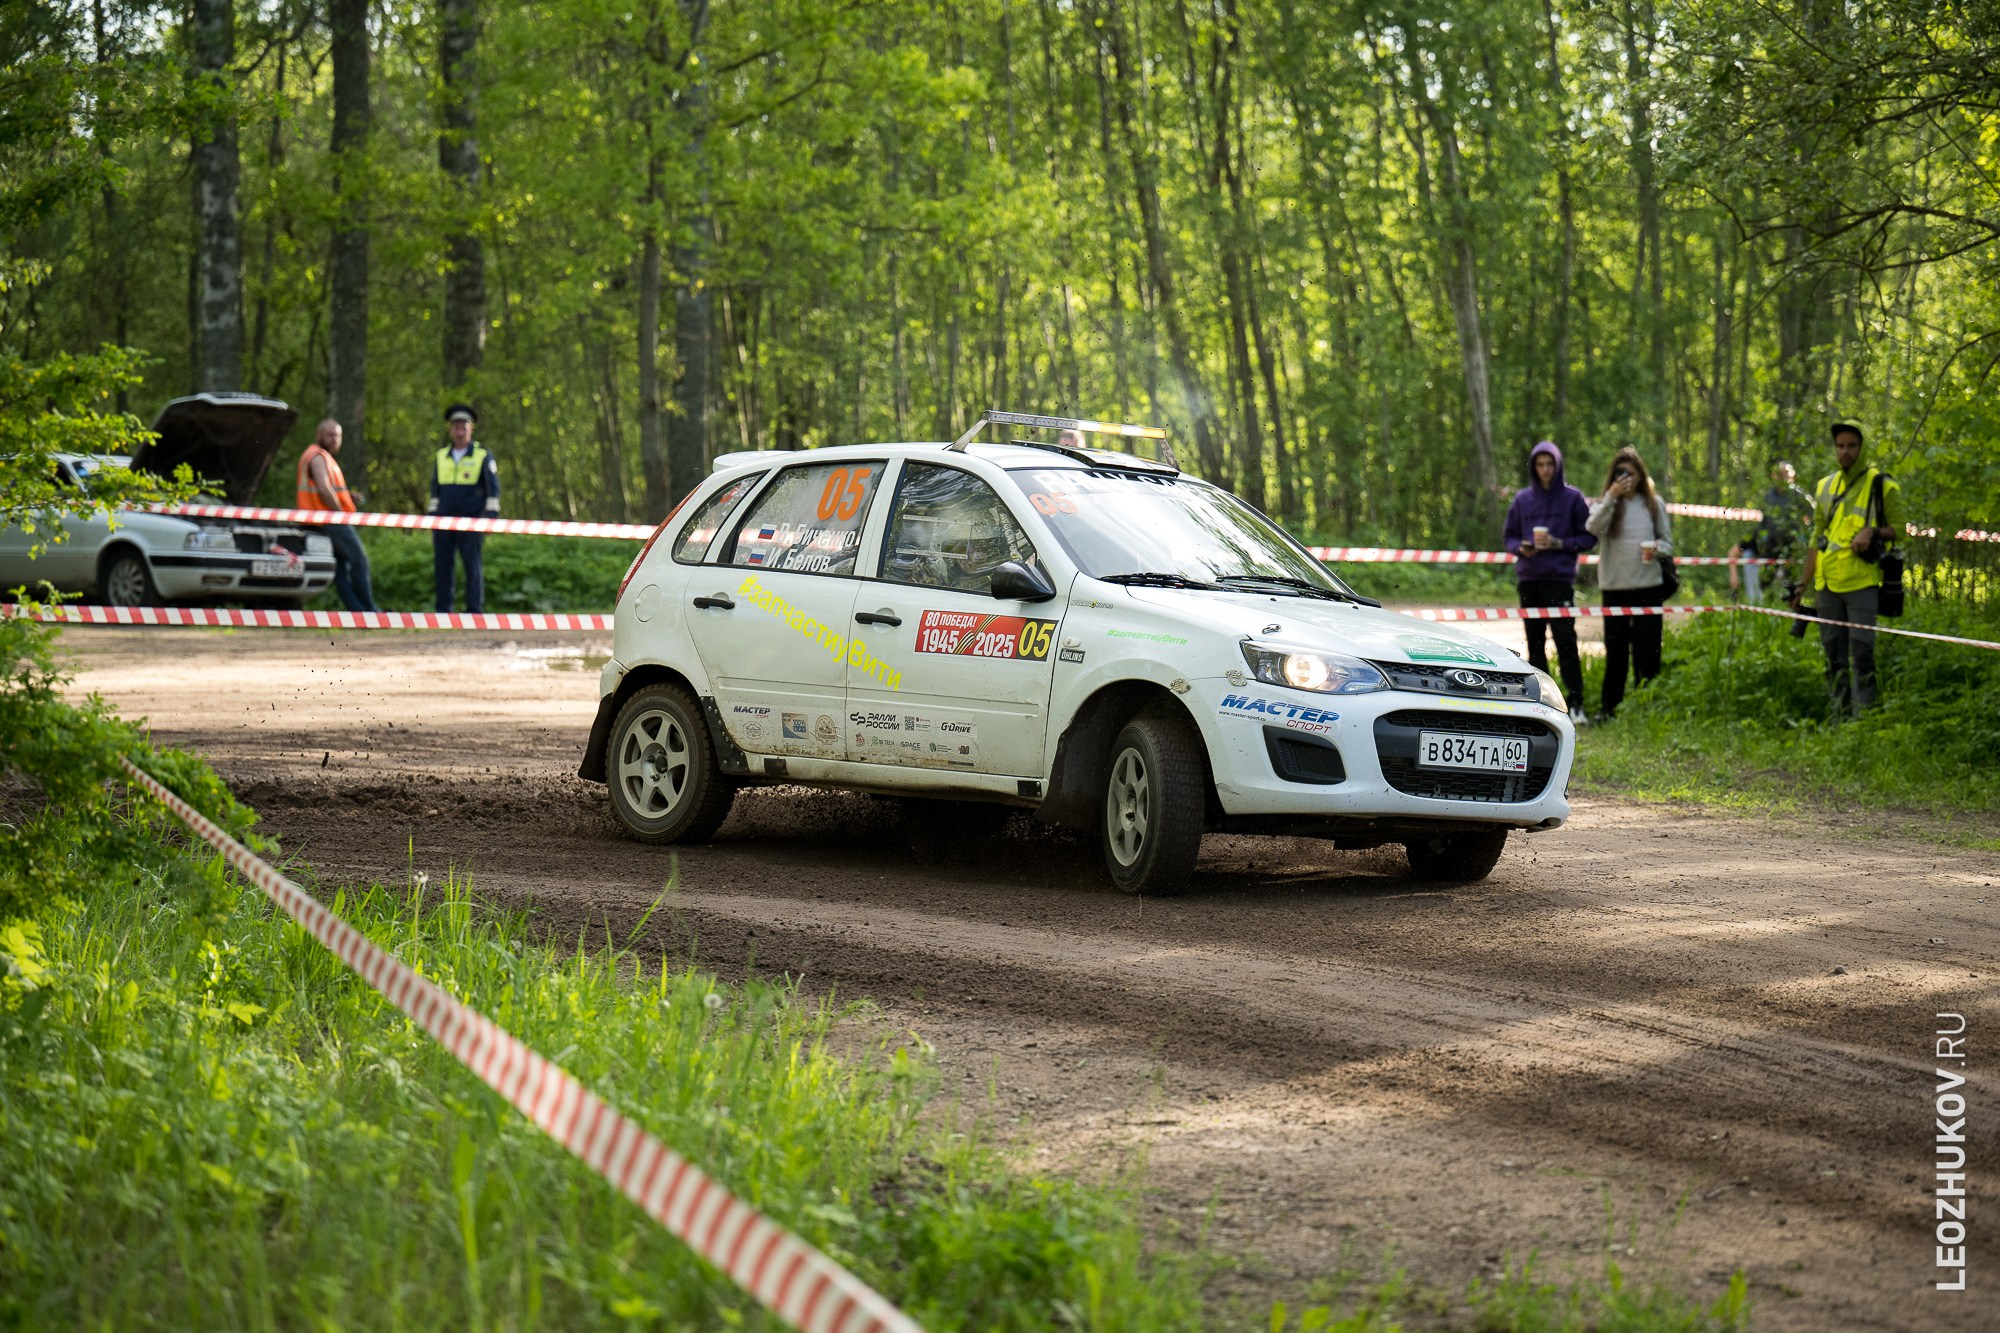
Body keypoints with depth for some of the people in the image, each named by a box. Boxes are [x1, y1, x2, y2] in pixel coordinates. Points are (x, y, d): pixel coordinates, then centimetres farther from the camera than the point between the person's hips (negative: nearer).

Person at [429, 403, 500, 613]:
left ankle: (475, 610, -4)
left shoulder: (483, 456, 2)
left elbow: (493, 489, 0)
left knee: (473, 566, -5)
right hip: (444, 522, 4)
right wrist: (431, 515, 13)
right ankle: (442, 611, 8)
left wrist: (491, 516, -8)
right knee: (442, 566, 4)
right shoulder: (442, 456, 15)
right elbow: (435, 488, 19)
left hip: (471, 522, -4)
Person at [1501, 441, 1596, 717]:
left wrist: (1559, 544, -12)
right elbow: (1509, 536, 16)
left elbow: (1589, 537, 3)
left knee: (1565, 640, -12)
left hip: (1560, 579, -4)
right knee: (1535, 642, 7)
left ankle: (1575, 703, -11)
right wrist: (1521, 548, -6)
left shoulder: (1573, 498, 2)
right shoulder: (1522, 499, 9)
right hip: (1528, 579, 4)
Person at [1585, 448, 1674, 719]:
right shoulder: (1605, 503, 3)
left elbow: (1667, 542, 12)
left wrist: (1657, 549, -10)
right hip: (1615, 585, 0)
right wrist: (1611, 497, -24)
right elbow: (1593, 527, -17)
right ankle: (1610, 706, 13)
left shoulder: (1653, 504, 7)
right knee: (1616, 650, 6)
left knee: (1647, 650, 1)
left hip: (1648, 585, 1)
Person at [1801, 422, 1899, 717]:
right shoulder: (1824, 487, 15)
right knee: (1833, 652, 6)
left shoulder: (1882, 485, 1)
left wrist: (1874, 531, -18)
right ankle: (1839, 712, 12)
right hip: (1828, 583, 5)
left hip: (1862, 582, -5)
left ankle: (1863, 714, -9)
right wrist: (1805, 584, 16)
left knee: (1861, 650, -10)